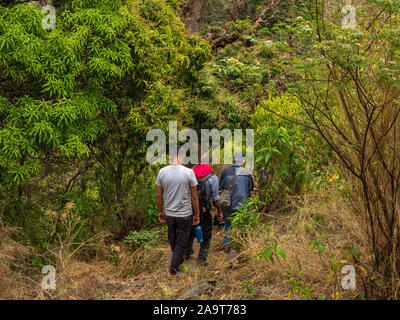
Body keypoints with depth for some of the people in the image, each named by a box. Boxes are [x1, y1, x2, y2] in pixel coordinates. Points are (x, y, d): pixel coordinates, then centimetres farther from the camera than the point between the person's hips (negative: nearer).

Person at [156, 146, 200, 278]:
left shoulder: (162, 172, -7)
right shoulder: (188, 172, -15)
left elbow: (159, 195, 1)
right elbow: (194, 197, -8)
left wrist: (160, 211, 16)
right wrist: (196, 215, 3)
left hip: (169, 214, 3)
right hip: (185, 215, -3)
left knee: (173, 240, 22)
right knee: (181, 243, 9)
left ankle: (179, 261, 41)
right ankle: (173, 271, 10)